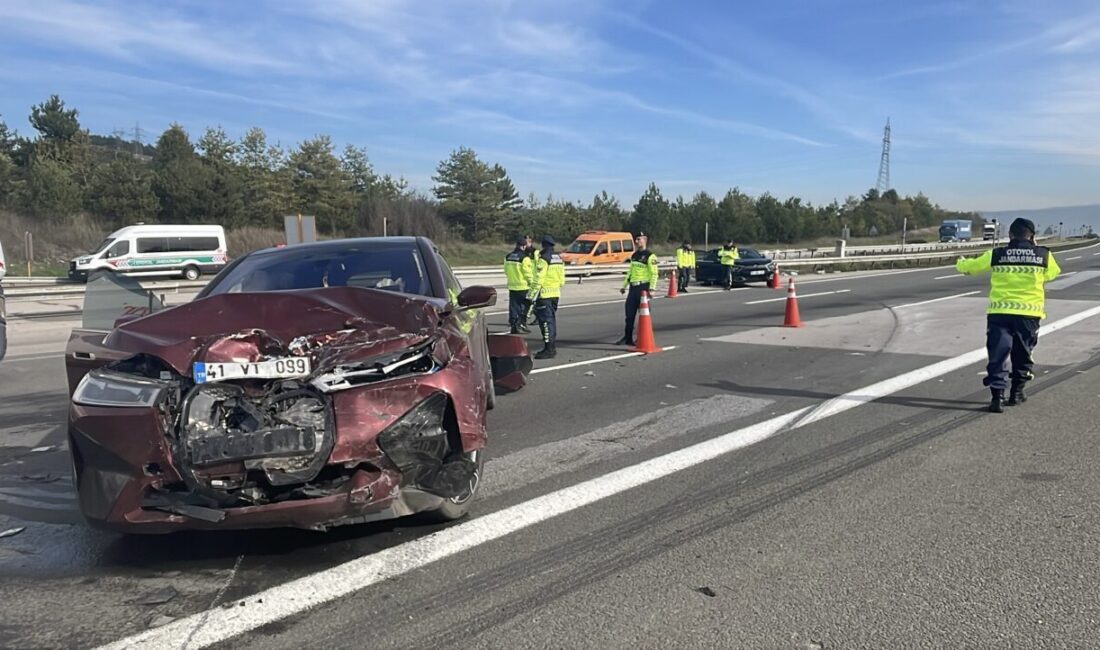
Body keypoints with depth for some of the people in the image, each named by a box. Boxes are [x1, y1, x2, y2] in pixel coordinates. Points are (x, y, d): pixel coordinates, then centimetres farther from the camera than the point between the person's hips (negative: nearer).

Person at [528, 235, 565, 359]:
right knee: (552, 320, 15)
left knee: (545, 321, -6)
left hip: (545, 294, -8)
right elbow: (562, 279, 16)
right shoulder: (559, 259, 13)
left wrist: (532, 294, -13)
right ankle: (552, 348, 21)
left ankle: (549, 350, -8)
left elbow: (538, 279, -18)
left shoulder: (543, 259, -14)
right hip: (556, 293, 8)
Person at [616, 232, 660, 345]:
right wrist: (624, 286, 22)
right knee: (629, 314, 7)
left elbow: (654, 274, -13)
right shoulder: (634, 255, 17)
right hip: (633, 288, 7)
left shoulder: (650, 256, -8)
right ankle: (628, 338, 14)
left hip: (643, 287, -7)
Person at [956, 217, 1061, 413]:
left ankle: (997, 395, -9)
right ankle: (1017, 392, 27)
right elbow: (1052, 273, 22)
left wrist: (961, 263, 33)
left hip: (1000, 312, -1)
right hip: (1030, 312, 1)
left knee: (998, 355, 0)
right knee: (1022, 354, 17)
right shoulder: (1044, 255, 1)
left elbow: (968, 266, 9)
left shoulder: (996, 255, -3)